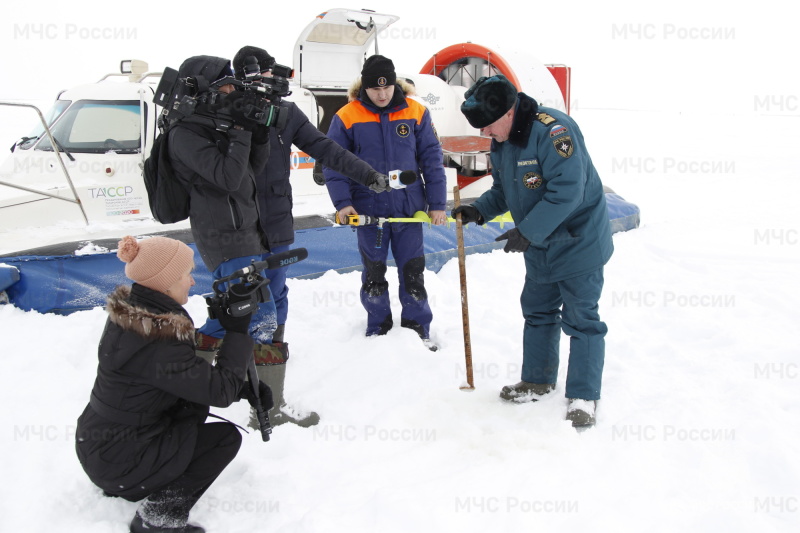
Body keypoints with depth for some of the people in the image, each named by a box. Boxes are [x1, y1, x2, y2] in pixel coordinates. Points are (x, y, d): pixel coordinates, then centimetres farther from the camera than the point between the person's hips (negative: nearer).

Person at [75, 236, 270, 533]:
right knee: (226, 438, 0)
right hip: (116, 460, -8)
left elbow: (187, 370, 7)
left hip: (97, 439, 9)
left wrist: (242, 387, 0)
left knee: (195, 400, 17)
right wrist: (237, 332, -14)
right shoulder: (159, 345, -30)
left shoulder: (130, 310, -2)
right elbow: (222, 391, -22)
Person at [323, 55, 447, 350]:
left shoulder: (416, 112, -3)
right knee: (373, 273, 12)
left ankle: (418, 329, 22)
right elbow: (333, 163, -2)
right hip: (368, 211, 0)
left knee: (413, 271, 8)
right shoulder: (346, 117, -6)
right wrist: (342, 202, -13)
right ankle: (378, 329, 28)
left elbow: (431, 159, 0)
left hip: (409, 209, 0)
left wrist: (437, 203, -3)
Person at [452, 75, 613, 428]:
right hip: (539, 249, 9)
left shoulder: (553, 130, -25)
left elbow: (567, 191, -31)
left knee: (580, 319, -1)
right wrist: (479, 210, -3)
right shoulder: (501, 144, 3)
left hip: (578, 244, -9)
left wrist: (527, 232, -29)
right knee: (537, 312, 16)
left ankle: (584, 396, 11)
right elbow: (503, 190, 15)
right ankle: (538, 381, 32)